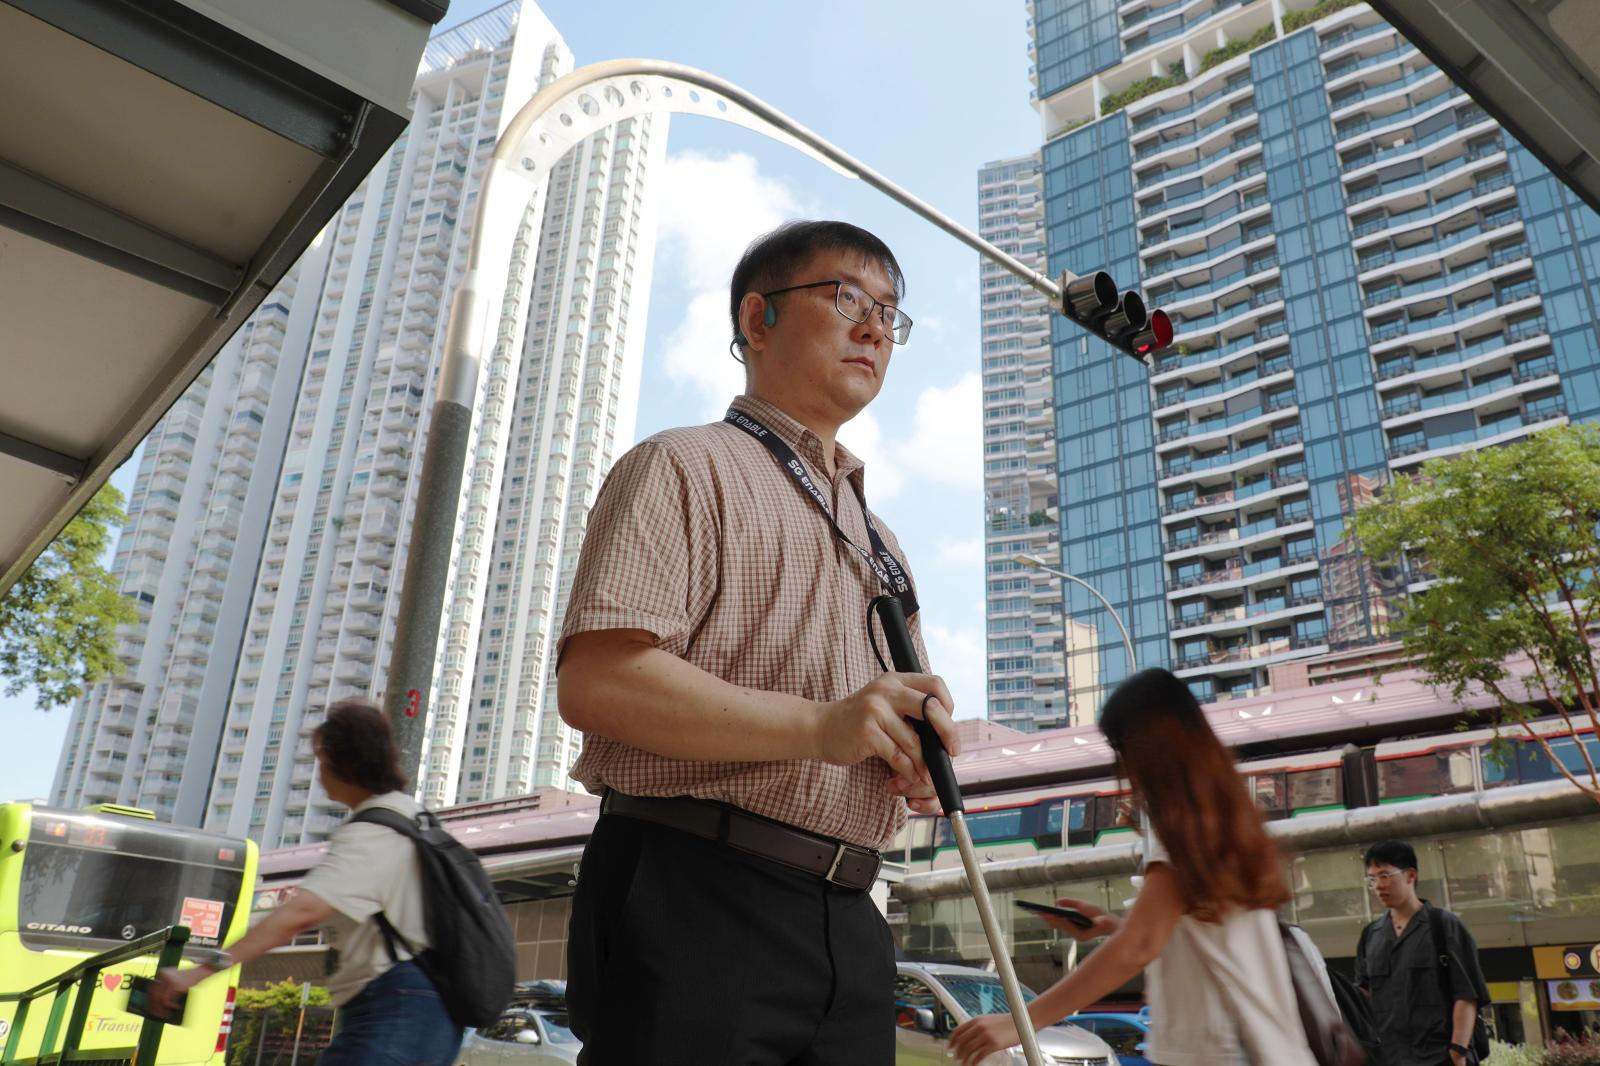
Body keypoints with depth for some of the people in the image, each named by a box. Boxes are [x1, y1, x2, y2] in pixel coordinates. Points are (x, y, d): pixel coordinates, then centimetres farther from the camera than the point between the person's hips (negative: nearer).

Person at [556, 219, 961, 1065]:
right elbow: (594, 680, -15)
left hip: (849, 924, 7)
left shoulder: (880, 542, 25)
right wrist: (818, 724, -23)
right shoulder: (687, 468, 0)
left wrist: (921, 761, 3)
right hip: (697, 902, -7)